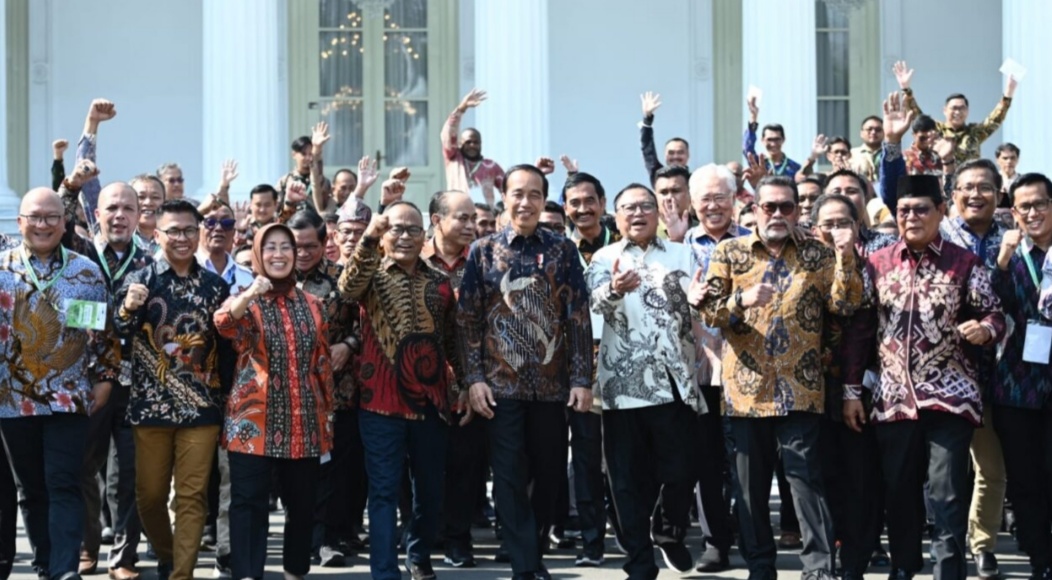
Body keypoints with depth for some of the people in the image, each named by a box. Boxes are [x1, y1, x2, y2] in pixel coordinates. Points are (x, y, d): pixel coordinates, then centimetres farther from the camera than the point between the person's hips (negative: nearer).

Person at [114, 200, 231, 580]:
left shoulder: (215, 285, 6)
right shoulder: (139, 280, -1)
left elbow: (227, 345, 12)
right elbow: (118, 334, -13)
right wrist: (127, 309, -32)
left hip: (201, 405, 1)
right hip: (150, 404, -1)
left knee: (192, 496, 0)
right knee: (150, 494, 9)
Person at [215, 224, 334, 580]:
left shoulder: (311, 306, 12)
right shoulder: (244, 302, 1)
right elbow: (223, 324, -24)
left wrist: (328, 414, 10)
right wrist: (251, 293, -43)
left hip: (304, 423, 4)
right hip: (254, 420, -3)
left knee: (302, 504, 9)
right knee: (249, 502, -7)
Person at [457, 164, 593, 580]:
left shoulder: (563, 250, 4)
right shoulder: (483, 251, 3)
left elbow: (579, 317, 1)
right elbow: (468, 319, 2)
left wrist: (582, 378, -5)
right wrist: (473, 377, -5)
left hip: (553, 383, 1)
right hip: (502, 383, -1)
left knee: (549, 473, 8)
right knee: (511, 478, -2)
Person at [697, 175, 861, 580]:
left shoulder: (817, 254, 8)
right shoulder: (729, 253, 7)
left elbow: (843, 305, 0)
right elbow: (707, 310, 1)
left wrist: (844, 259, -13)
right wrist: (740, 301, -17)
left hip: (800, 387, -1)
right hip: (747, 387, 1)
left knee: (806, 477, -4)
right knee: (751, 483, 7)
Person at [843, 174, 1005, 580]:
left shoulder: (964, 263, 0)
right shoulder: (876, 264, 6)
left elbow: (994, 315, 3)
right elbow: (859, 330, 7)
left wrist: (985, 329, -21)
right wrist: (851, 390, 4)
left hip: (950, 396, -3)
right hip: (893, 399, 3)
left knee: (947, 496, -3)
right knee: (898, 493, 9)